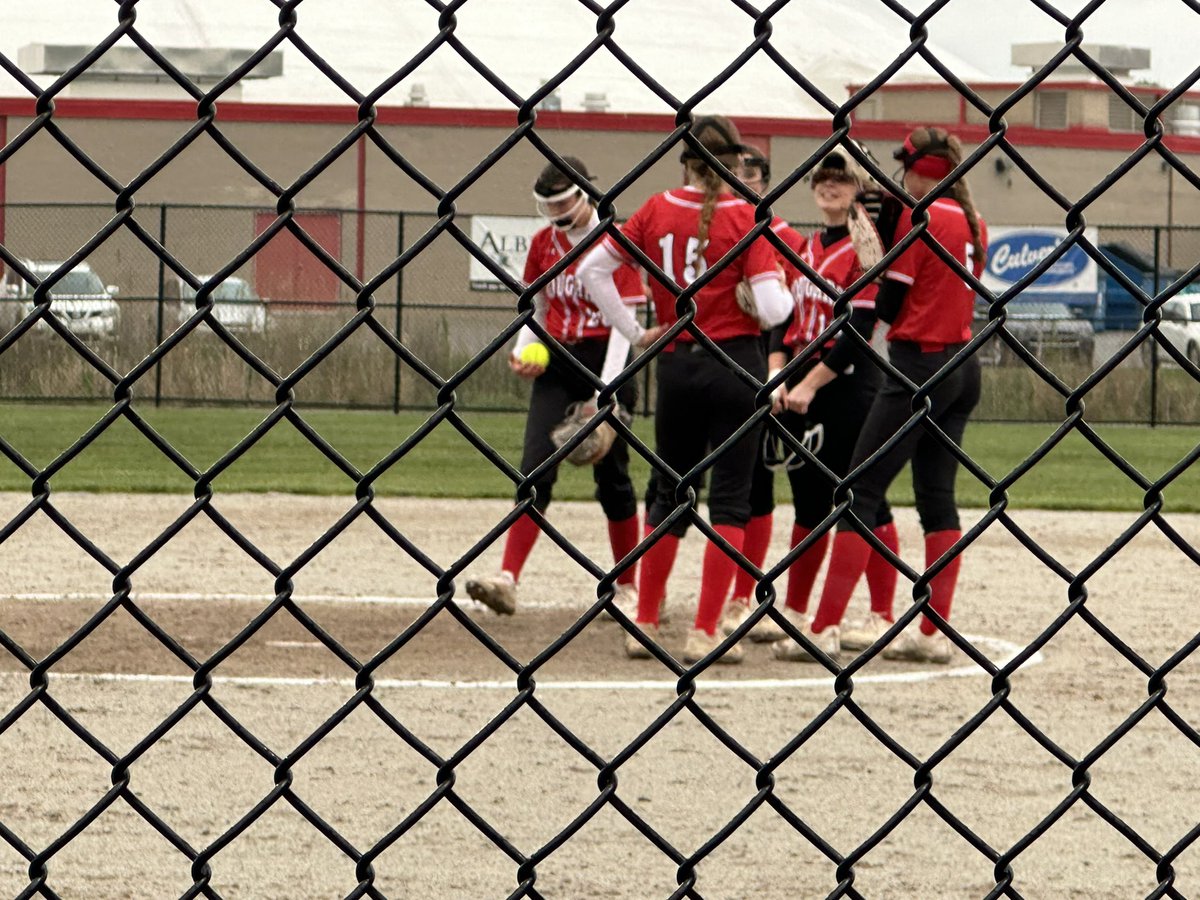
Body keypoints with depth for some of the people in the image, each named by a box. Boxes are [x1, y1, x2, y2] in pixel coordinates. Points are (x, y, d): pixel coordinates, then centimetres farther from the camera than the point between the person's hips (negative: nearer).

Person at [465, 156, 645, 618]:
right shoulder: (544, 243, 7)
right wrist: (523, 350, -2)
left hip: (602, 360, -4)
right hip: (554, 361, 4)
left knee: (611, 475, 4)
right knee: (536, 467, -10)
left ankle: (627, 587, 21)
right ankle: (507, 579, -20)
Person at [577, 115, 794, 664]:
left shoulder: (657, 211, 1)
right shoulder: (746, 218, -10)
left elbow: (591, 269, 1)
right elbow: (771, 310, -15)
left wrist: (632, 331, 7)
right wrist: (786, 293, 7)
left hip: (676, 366, 3)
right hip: (736, 366, -3)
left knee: (669, 494, 16)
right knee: (729, 498, 3)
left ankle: (644, 624, 17)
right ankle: (705, 634, -2)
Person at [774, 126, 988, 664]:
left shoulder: (919, 217, -12)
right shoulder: (973, 223, 11)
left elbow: (889, 305, -12)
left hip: (920, 366, -8)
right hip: (964, 367, 8)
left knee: (862, 492, -6)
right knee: (937, 494, 11)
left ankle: (824, 629, -9)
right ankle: (934, 632, 8)